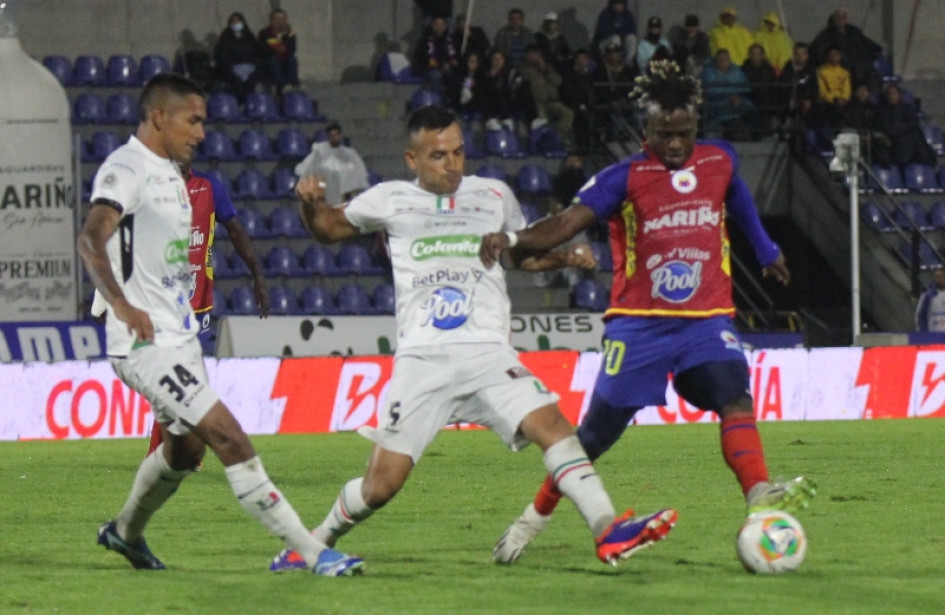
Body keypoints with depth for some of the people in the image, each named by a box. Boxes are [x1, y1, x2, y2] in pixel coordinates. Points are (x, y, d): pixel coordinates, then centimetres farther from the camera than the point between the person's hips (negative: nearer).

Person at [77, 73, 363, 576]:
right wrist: (121, 304, -43)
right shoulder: (125, 170, -16)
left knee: (185, 448, 24)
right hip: (146, 344, -11)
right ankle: (311, 553, -19)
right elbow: (90, 239, -31)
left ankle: (125, 532, 46)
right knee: (229, 437, -16)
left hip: (180, 337, 11)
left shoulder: (169, 173, 15)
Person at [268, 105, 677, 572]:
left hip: (487, 353, 1)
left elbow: (524, 253, 31)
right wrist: (311, 204, 2)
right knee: (381, 484, -5)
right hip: (421, 360, -1)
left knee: (551, 425, -21)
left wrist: (564, 257, 11)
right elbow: (329, 228, 24)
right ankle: (314, 543, 19)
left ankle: (608, 531, -27)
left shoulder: (495, 197, 14)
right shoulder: (391, 200, 10)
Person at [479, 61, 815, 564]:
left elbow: (740, 204, 28)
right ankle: (535, 517, 24)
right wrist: (514, 238, -38)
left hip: (706, 320, 2)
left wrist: (767, 252, 41)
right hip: (639, 323, -2)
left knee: (734, 398, -25)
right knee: (598, 432, 5)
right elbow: (568, 222, -20)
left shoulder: (720, 161, 5)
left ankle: (760, 497, -42)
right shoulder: (626, 177, -9)